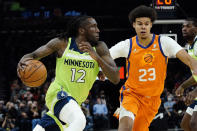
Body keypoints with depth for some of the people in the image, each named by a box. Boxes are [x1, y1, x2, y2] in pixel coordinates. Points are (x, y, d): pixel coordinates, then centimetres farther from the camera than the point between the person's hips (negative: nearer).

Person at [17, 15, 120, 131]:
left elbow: (115, 79, -10)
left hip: (75, 102, 5)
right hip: (58, 94, -5)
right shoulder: (62, 43, -6)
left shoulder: (99, 48, -2)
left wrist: (96, 57, -24)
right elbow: (35, 55, 2)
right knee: (79, 120, -35)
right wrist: (24, 60, -23)